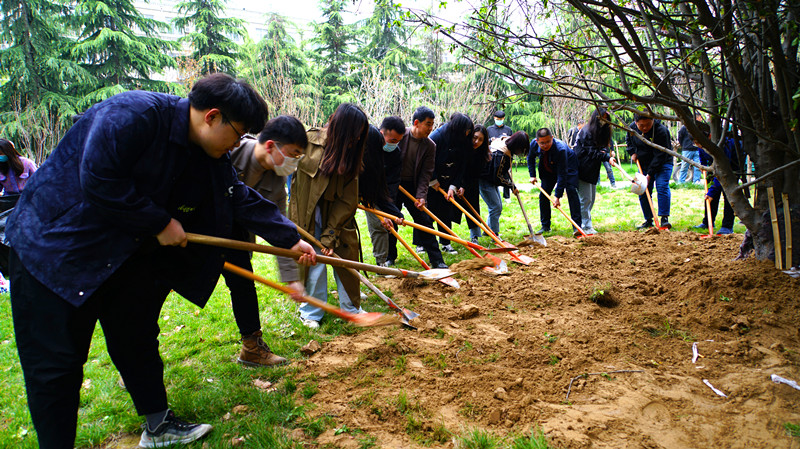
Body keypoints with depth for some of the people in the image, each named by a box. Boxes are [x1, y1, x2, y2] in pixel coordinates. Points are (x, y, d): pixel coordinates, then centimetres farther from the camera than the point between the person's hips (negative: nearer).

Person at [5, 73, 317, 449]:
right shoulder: (133, 114, -25)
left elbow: (243, 200, 6)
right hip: (55, 248, -8)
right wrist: (160, 224, -21)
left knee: (137, 343, 17)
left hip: (126, 257, 8)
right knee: (55, 364, 0)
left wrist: (291, 239, 5)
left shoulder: (211, 158, 0)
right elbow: (98, 180, -30)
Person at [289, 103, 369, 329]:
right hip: (309, 217, -3)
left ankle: (351, 308, 25)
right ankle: (311, 312, 20)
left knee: (346, 259, 7)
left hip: (337, 217, 3)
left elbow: (348, 200, -6)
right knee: (315, 263, 0)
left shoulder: (351, 154, -3)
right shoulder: (310, 141, -12)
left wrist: (331, 234, -12)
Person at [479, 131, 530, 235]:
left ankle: (489, 230, 28)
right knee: (495, 207, -10)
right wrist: (512, 186, -11)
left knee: (498, 206, 15)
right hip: (484, 180, -10)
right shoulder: (501, 154, -31)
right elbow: (498, 177, -23)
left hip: (491, 180, 10)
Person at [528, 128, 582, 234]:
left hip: (568, 167, -5)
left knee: (571, 191, -19)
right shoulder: (533, 144, -25)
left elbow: (562, 174, -37)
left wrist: (558, 196, -38)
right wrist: (532, 175, -6)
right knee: (543, 195, -2)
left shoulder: (561, 149, -39)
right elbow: (530, 158, 2)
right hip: (548, 169, 5)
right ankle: (545, 226, 8)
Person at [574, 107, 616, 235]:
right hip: (583, 170, -9)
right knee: (585, 199, -6)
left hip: (593, 170, 9)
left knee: (591, 199, 13)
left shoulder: (601, 132, 13)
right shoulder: (586, 131, -15)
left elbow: (600, 148, 13)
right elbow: (591, 152, -18)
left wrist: (607, 155, -7)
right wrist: (606, 156, -24)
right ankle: (586, 227, 0)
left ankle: (586, 223, 23)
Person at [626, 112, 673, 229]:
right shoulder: (632, 128, -6)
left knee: (662, 187, -20)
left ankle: (664, 218, -17)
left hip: (662, 163, -5)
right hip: (644, 164, 6)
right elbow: (629, 141, 18)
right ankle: (648, 220, 13)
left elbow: (660, 155, -25)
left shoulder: (661, 131, -25)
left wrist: (650, 174, -26)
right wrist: (632, 152, 0)